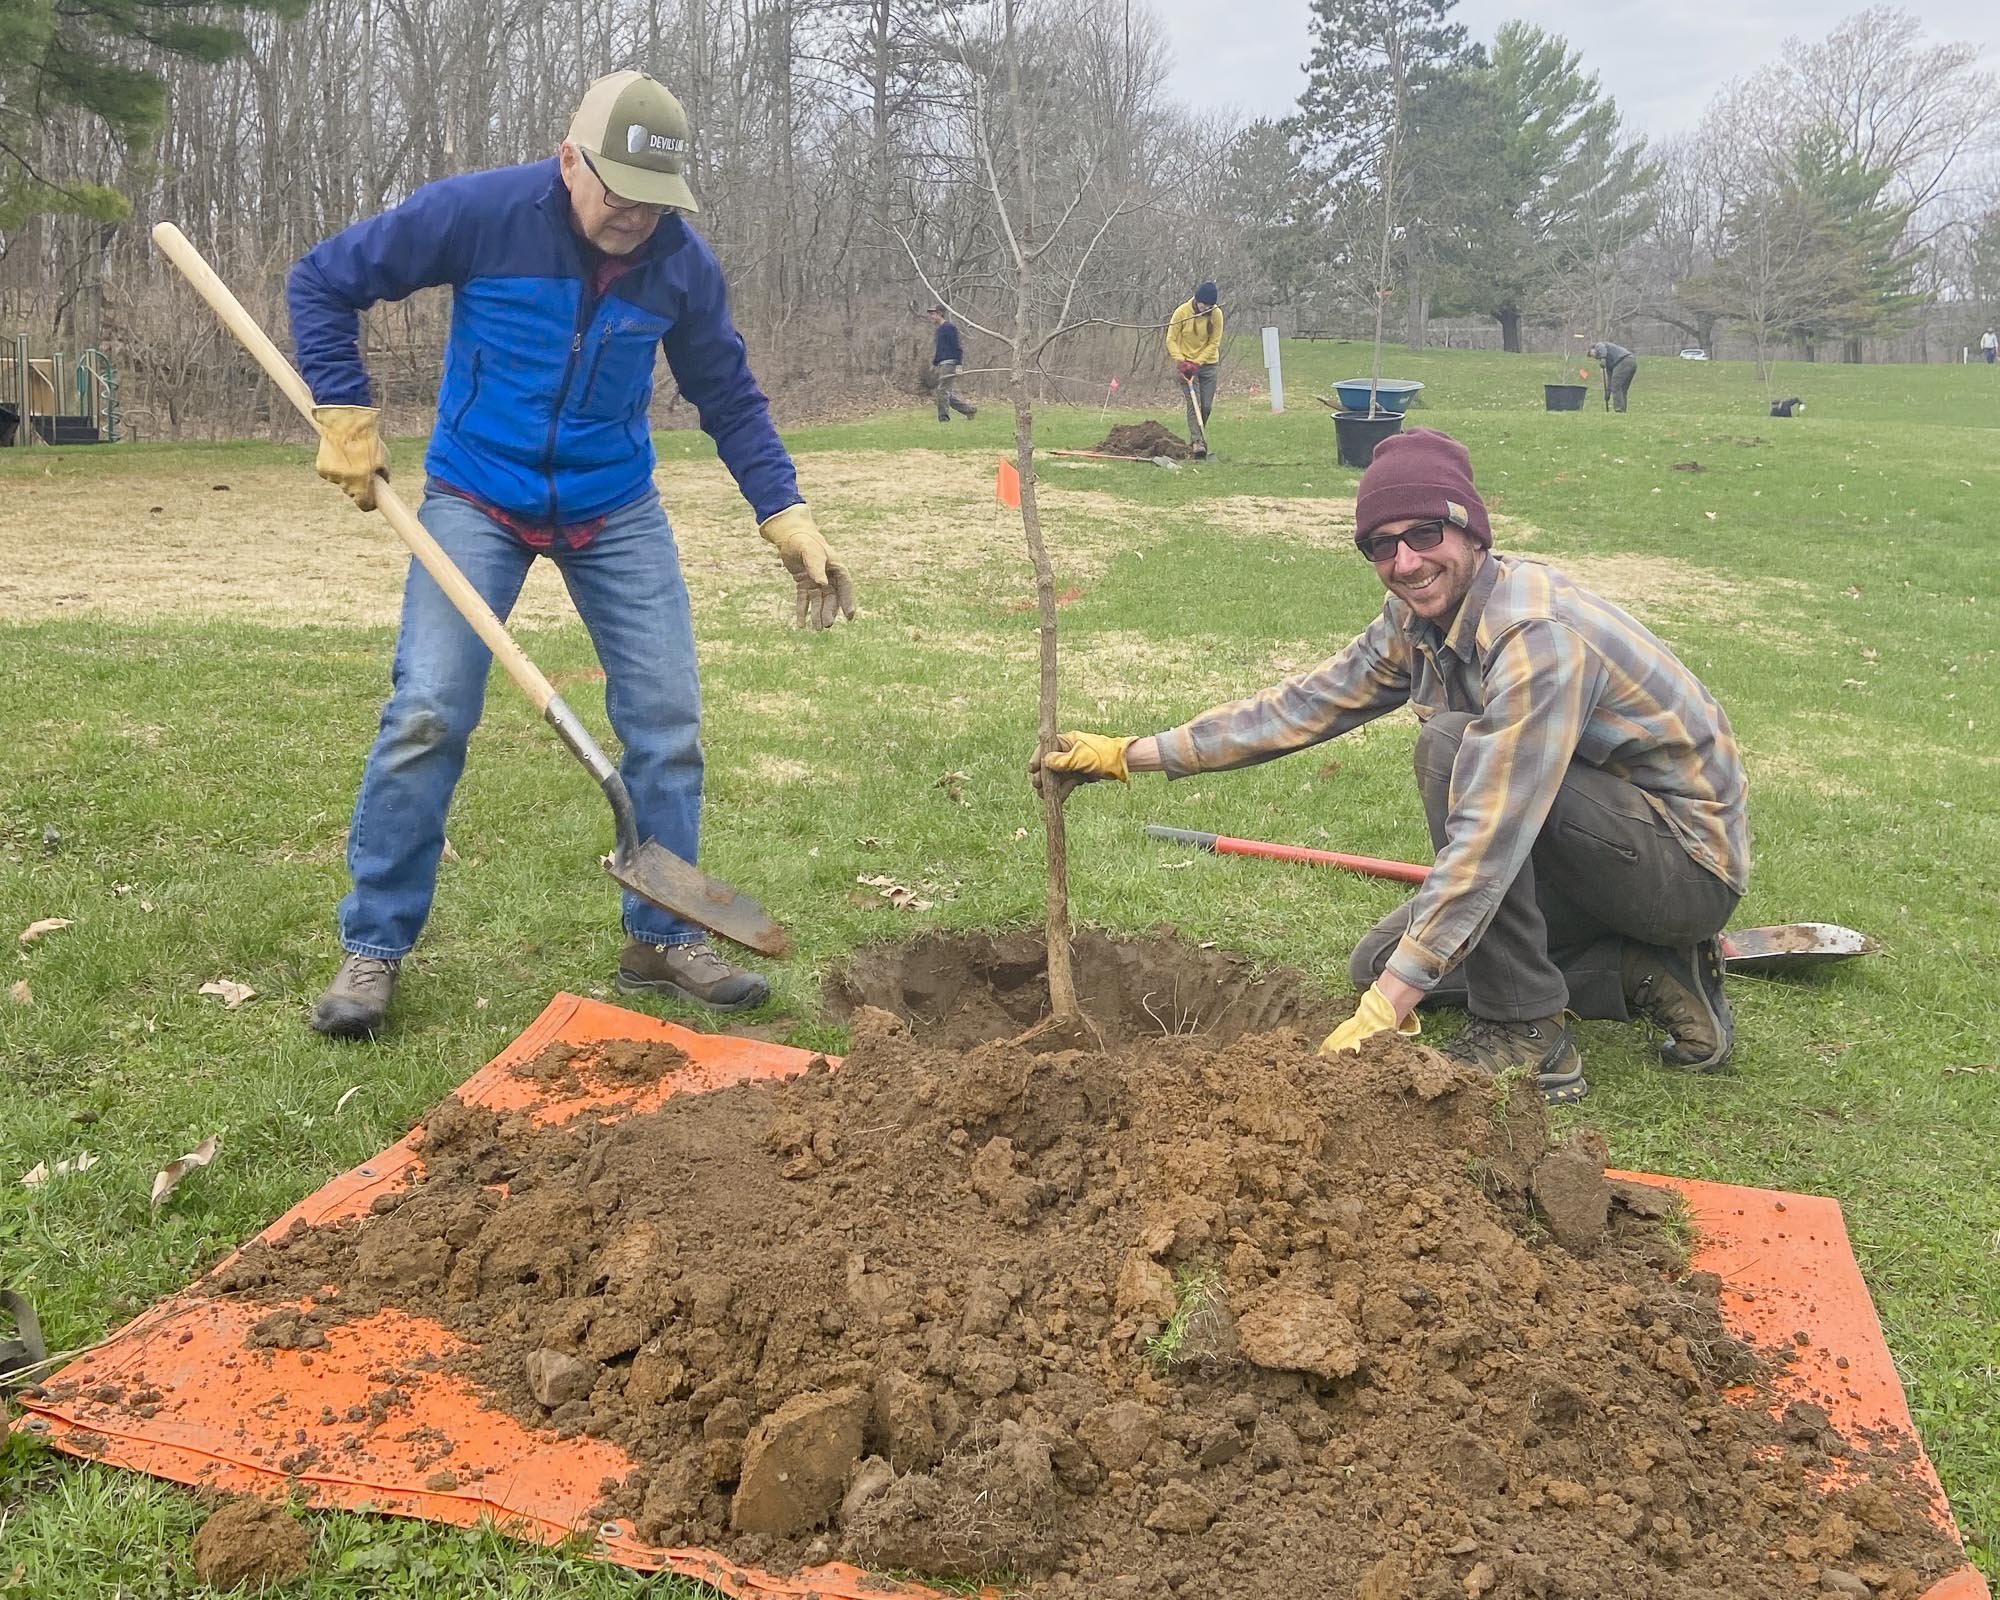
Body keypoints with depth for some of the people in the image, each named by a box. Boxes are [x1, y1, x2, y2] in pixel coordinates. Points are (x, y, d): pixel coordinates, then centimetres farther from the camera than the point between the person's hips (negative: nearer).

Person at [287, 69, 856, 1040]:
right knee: (426, 714, -10)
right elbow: (322, 283, -7)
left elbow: (728, 398, 4)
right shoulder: (479, 214, -17)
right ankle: (373, 947, 4)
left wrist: (787, 518, -4)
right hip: (476, 500, -2)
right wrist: (344, 418, -15)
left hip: (616, 512, 3)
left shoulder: (683, 263, -10)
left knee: (666, 722, -1)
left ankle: (662, 940, 15)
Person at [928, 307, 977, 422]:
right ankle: (969, 410, 17)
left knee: (942, 390, -14)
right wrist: (934, 364, 23)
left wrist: (958, 365, -19)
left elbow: (957, 347, -14)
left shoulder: (950, 327, -8)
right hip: (940, 365, 10)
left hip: (949, 363, -10)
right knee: (947, 394, 9)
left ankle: (943, 418, -12)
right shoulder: (938, 330, 20)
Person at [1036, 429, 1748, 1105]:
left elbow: (1488, 844, -35)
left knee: (1455, 746, -28)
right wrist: (1130, 754, 3)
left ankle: (1525, 1035, -19)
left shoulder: (1536, 636, -30)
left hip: (1690, 863, -9)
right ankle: (1649, 974, 6)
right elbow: (1302, 705, 6)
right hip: (1598, 854, 9)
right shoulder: (1418, 620, -2)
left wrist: (1384, 1011, -36)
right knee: (1378, 963, 8)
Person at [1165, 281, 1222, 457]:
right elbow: (1171, 339, -8)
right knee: (1193, 402, -14)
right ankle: (1197, 442, -18)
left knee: (1206, 406, 2)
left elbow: (1214, 343, -8)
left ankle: (1197, 435, 24)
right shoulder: (1182, 312, -13)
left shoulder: (1216, 314, -10)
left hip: (1208, 363, 2)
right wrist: (1180, 361, -20)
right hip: (1186, 363, -2)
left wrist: (1198, 362, -17)